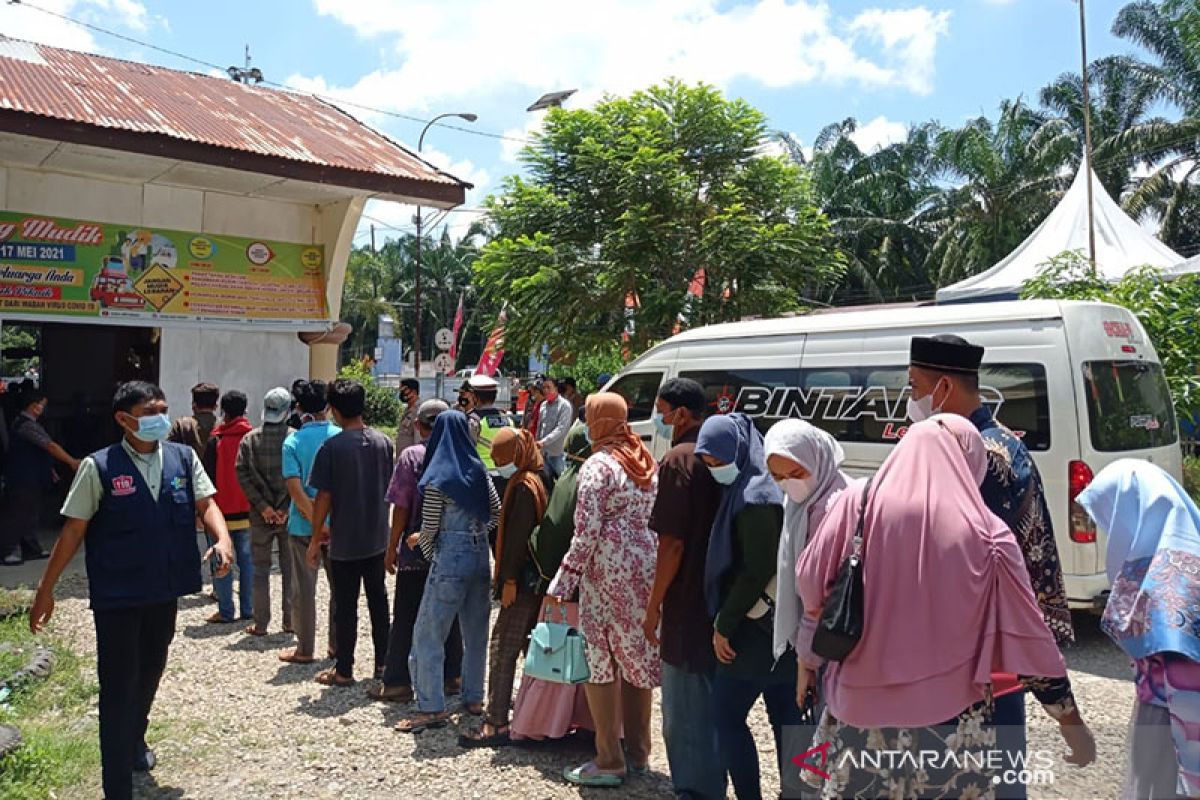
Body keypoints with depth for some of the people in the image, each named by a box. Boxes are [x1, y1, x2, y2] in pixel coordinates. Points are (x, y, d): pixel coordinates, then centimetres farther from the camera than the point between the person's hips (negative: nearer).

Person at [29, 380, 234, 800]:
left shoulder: (183, 458, -1)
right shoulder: (99, 467, -11)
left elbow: (206, 504, -3)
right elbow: (73, 530, -7)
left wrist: (222, 539, -23)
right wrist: (46, 588, -5)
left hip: (165, 591, 4)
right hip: (117, 595, -4)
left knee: (149, 674, 23)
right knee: (118, 687, 3)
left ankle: (134, 742, 49)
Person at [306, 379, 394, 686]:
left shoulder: (332, 447, -14)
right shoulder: (383, 442, 0)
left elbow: (324, 497, -13)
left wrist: (316, 538, -4)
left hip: (344, 542, -4)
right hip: (377, 538, 4)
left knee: (346, 606, 6)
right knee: (378, 600, 16)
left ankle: (344, 670, 15)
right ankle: (382, 663, 25)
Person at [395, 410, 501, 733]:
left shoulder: (437, 479, -12)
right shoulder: (480, 473, 4)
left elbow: (430, 529, -8)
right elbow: (496, 514, 10)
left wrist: (421, 544, 11)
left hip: (450, 559, -6)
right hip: (480, 555, 6)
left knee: (428, 634, 3)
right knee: (476, 631, 16)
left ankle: (432, 708, 6)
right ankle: (474, 698, 25)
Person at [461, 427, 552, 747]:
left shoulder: (524, 486, -16)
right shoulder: (541, 480, 13)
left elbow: (517, 535, -20)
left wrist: (510, 579, -19)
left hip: (524, 580, -10)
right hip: (539, 577, 10)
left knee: (503, 649, -8)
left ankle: (496, 723, -6)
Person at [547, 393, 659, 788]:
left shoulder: (598, 466, -12)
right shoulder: (648, 463, 10)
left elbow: (586, 531, -17)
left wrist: (563, 581, -13)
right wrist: (650, 563, 18)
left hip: (609, 574, -7)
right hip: (647, 571, 8)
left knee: (601, 662, 3)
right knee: (638, 658, 14)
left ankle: (609, 762, 8)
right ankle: (637, 752, 25)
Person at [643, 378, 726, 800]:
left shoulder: (678, 460, -16)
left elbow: (672, 543, -19)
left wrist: (654, 606, -11)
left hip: (688, 606, -8)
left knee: (685, 711, 3)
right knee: (712, 705, 19)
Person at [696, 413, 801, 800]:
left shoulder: (753, 496, -18)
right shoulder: (764, 487, 11)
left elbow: (756, 570, -21)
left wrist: (724, 624, -14)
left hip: (757, 627, -9)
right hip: (780, 624, 9)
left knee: (727, 715, 1)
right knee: (785, 717, 13)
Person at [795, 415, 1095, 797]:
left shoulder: (857, 502, -6)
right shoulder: (985, 533, -7)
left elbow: (810, 585, 0)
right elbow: (1028, 636, -2)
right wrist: (1071, 720, 10)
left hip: (859, 708, 1)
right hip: (951, 721, -1)